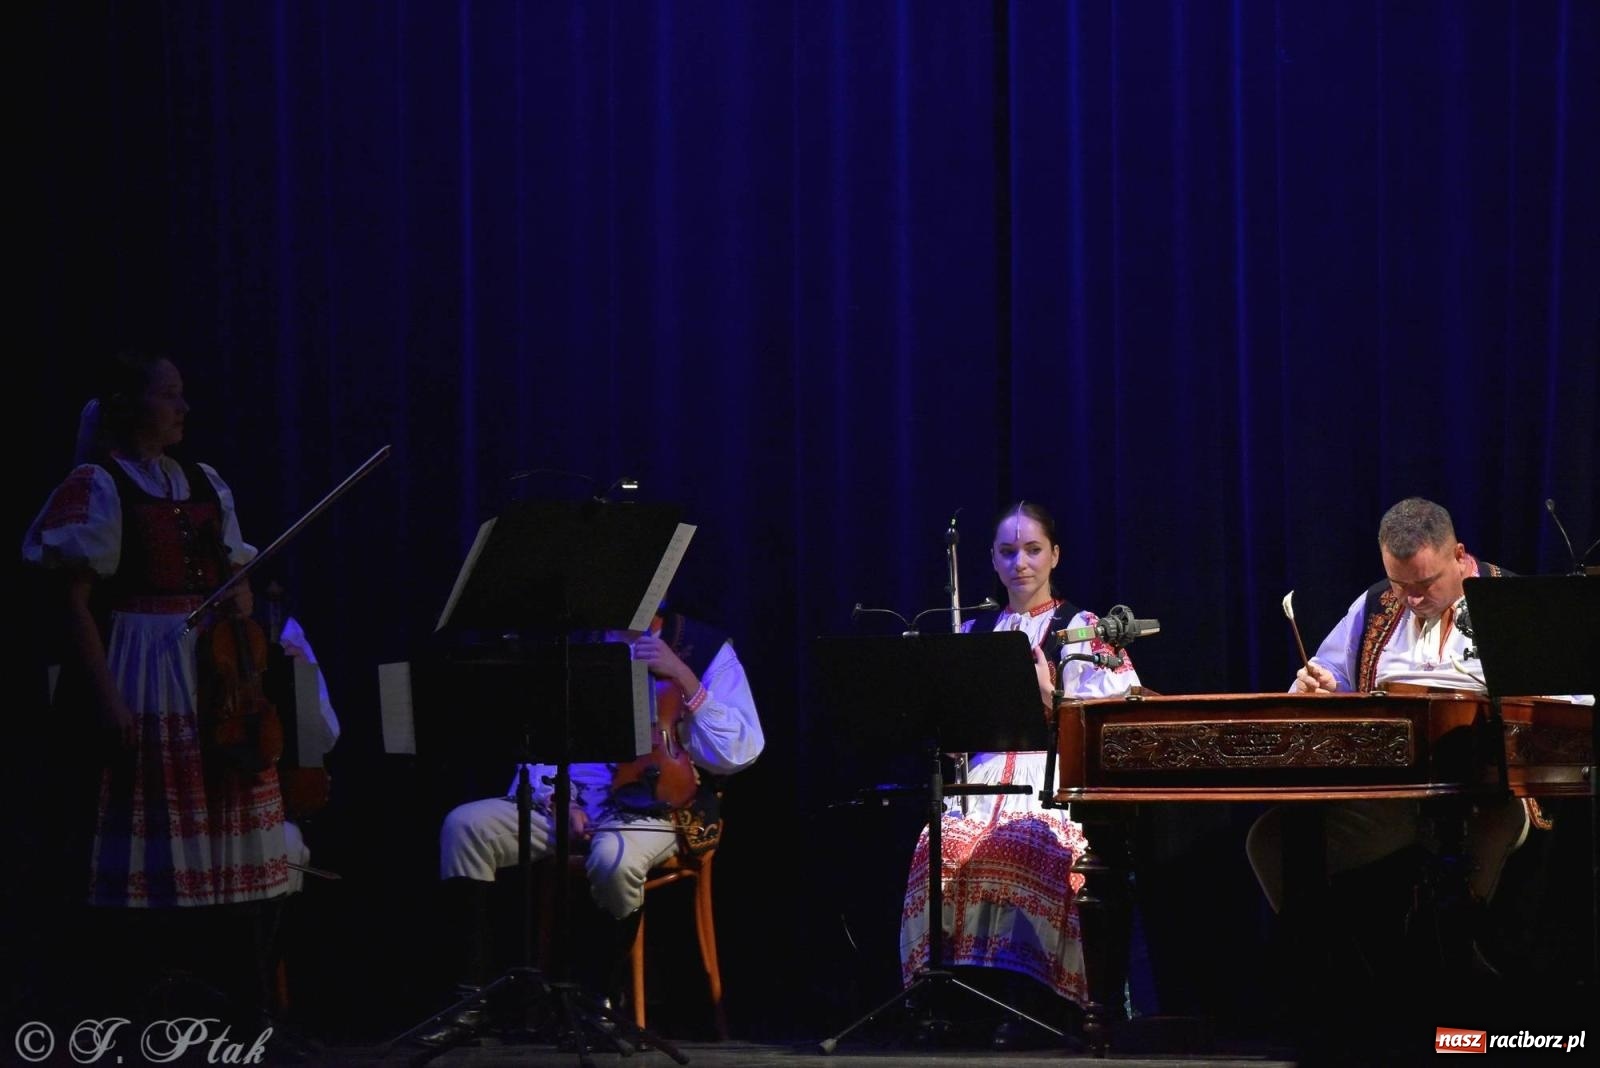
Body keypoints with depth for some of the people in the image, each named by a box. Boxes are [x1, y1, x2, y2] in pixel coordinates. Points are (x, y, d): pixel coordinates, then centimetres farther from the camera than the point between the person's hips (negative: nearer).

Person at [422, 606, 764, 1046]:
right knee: (465, 825, -18)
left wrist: (683, 679, -19)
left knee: (613, 859, -39)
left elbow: (735, 755, -12)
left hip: (655, 810, -5)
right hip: (571, 803, 5)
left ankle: (594, 1001, -15)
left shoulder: (705, 649, -1)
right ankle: (471, 1001, -16)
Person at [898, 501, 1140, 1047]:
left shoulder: (1082, 629, 11)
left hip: (1057, 781, -3)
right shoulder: (973, 633, 21)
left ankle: (1022, 992, -34)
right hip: (984, 779, 3)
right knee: (944, 848, -32)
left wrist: (1049, 694, -14)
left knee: (1033, 848, -38)